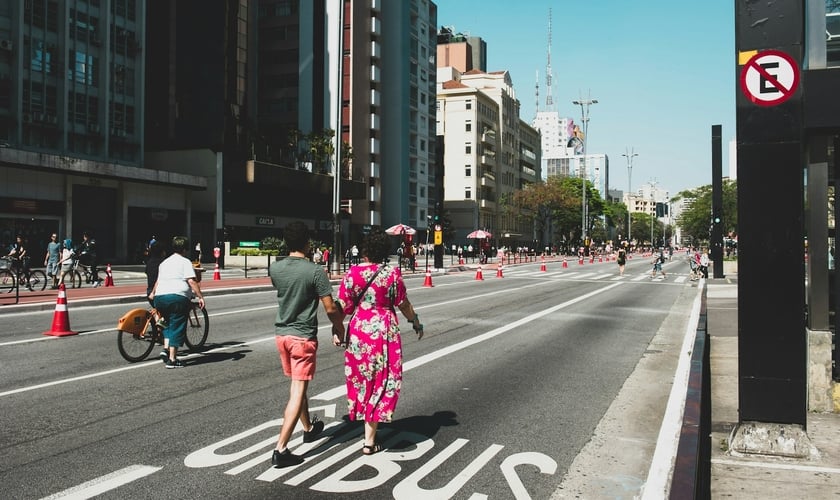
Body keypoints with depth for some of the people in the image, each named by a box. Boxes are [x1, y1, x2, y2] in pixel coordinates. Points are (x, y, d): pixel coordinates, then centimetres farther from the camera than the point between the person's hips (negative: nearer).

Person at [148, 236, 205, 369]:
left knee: (168, 324, 25)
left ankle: (166, 349, 10)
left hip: (160, 298, 7)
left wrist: (153, 293, 53)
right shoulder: (185, 262, 2)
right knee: (177, 327, 0)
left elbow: (158, 280, 36)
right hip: (177, 297, -6)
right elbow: (191, 281, -11)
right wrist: (200, 297, -11)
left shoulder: (164, 262, 23)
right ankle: (172, 359, -1)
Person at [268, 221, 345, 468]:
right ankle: (280, 449, -7)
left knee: (296, 385, 22)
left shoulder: (275, 268, -2)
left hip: (281, 333, 6)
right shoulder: (315, 271, -16)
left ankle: (309, 428, 42)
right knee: (298, 392, -2)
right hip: (303, 336, -6)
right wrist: (339, 327, 3)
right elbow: (330, 308, -14)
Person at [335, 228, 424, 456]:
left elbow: (343, 306, -4)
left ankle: (368, 428, 34)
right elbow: (403, 304, 0)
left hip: (358, 331, 2)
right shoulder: (393, 273, -7)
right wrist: (416, 321, 15)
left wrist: (337, 331, 6)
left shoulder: (352, 273, -5)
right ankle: (369, 440, 7)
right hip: (384, 332, -2)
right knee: (380, 382, 6)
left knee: (361, 378, 19)